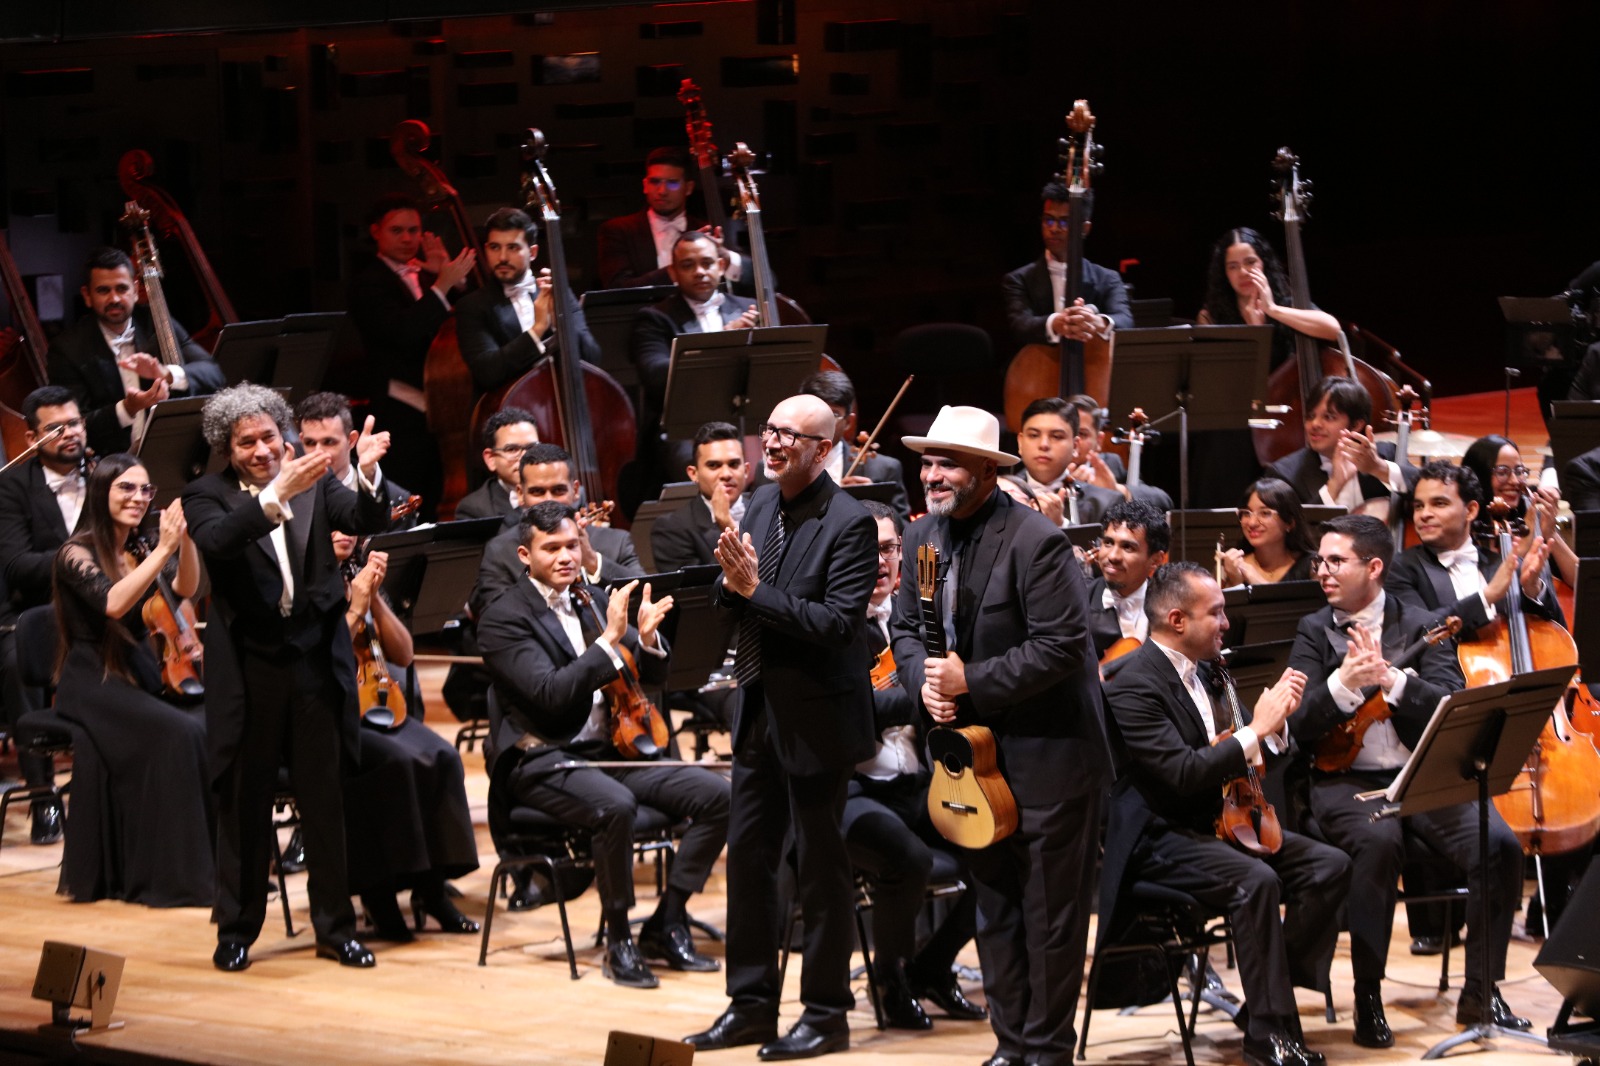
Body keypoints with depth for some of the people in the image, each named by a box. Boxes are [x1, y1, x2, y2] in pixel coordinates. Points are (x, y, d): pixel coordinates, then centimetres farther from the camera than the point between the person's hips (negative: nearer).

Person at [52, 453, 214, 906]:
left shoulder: (144, 545, 11)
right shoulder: (77, 553, -6)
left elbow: (185, 587, -7)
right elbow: (113, 603, -25)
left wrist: (186, 537, -23)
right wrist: (163, 550, -28)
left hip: (143, 673, 6)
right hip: (93, 683, -6)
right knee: (177, 733, -31)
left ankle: (220, 863, -14)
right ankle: (175, 875, -24)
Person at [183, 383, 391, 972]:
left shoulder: (317, 485, 5)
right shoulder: (207, 495, -2)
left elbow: (368, 522, -10)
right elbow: (217, 540, -23)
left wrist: (367, 476, -31)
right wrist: (277, 496, -36)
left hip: (316, 663, 2)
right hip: (247, 670, -2)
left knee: (325, 801, 7)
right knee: (244, 804, 7)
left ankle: (336, 927, 14)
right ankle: (237, 929, 16)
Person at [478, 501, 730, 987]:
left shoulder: (594, 601, 14)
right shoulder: (503, 618, -7)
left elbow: (651, 676, 13)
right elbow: (550, 693, -21)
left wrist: (646, 640, -10)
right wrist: (610, 640, -25)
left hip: (610, 750, 7)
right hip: (543, 760, -7)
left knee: (716, 794, -12)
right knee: (614, 805, -38)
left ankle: (667, 923, -2)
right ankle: (618, 939, -20)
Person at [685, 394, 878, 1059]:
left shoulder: (850, 524, -16)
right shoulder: (762, 505, 6)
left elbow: (838, 622, -23)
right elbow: (731, 604, 10)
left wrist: (756, 588, -24)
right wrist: (732, 581, -12)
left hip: (816, 717, -7)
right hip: (760, 707, 7)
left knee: (820, 866, 2)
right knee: (747, 854, 11)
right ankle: (751, 1004, 21)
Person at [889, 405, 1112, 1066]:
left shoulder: (1034, 542, -18)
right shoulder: (922, 538, 6)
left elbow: (1061, 646, -22)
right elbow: (905, 627, 13)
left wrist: (971, 681, -22)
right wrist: (923, 679, -8)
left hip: (1047, 757, -7)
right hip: (975, 752, 7)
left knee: (1051, 913, 0)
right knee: (993, 908, 13)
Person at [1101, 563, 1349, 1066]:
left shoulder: (1206, 674, 11)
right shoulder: (1134, 685, -17)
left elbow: (1252, 755, 17)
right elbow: (1182, 773, -27)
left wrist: (1275, 717, -5)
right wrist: (1256, 730, -24)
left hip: (1218, 822, 9)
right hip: (1160, 837, -9)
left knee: (1330, 866, -8)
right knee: (1255, 879, -33)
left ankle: (1264, 1001, -4)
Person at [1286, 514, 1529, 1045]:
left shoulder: (1420, 626, 8)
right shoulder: (1314, 633, 9)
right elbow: (1300, 728, -2)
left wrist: (1389, 677, -18)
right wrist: (1343, 682, -19)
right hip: (1348, 782, -1)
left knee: (1500, 843, -24)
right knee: (1379, 841, -36)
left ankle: (1480, 992, -7)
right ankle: (1368, 997, -25)